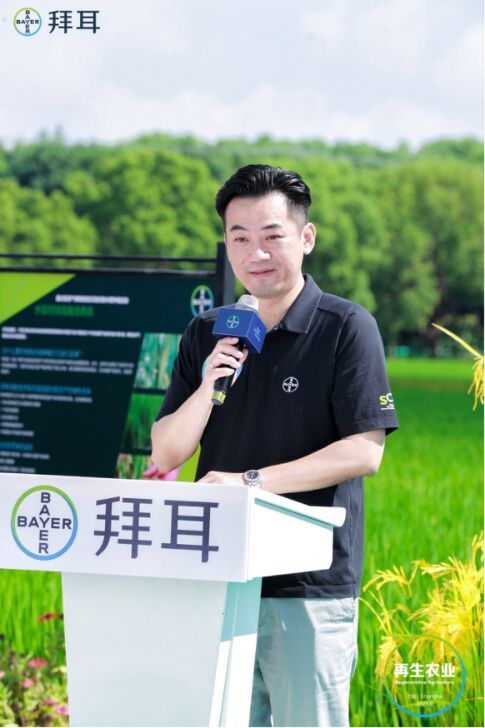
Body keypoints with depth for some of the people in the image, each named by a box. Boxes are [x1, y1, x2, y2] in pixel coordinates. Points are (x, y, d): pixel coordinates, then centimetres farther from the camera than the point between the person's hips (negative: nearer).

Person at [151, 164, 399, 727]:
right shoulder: (207, 335, 12)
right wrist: (208, 389, -9)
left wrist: (252, 481, -17)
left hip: (311, 586, -4)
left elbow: (364, 451, -11)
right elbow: (165, 455, 10)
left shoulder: (346, 328, -3)